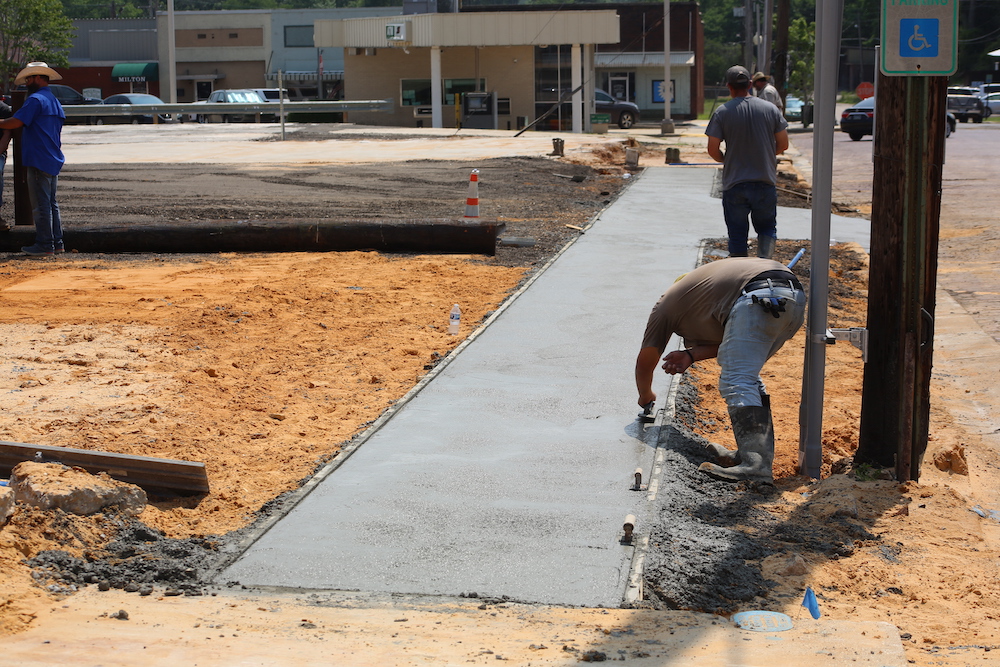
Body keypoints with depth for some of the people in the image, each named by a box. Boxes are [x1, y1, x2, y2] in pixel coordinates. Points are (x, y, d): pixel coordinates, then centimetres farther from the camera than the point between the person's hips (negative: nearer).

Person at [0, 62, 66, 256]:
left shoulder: (36, 100, -11)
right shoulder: (55, 103, 19)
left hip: (39, 162, -9)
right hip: (54, 161, 9)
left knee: (41, 205, -6)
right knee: (51, 204, 13)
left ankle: (44, 245, -4)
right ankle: (56, 243, 14)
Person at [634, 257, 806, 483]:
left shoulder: (667, 304, 22)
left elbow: (645, 361, 31)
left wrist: (646, 397, 49)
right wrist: (691, 355, 21)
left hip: (758, 298, -8)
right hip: (795, 294, 8)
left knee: (737, 382, -11)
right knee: (747, 377, 19)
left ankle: (755, 466, -26)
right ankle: (755, 453, 12)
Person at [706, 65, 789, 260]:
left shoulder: (723, 112, -7)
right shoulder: (770, 109, 0)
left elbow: (713, 150, -8)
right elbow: (783, 144, 4)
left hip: (734, 184, -1)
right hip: (765, 181, 2)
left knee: (737, 234, 8)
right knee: (767, 227, 16)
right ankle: (764, 258, -8)